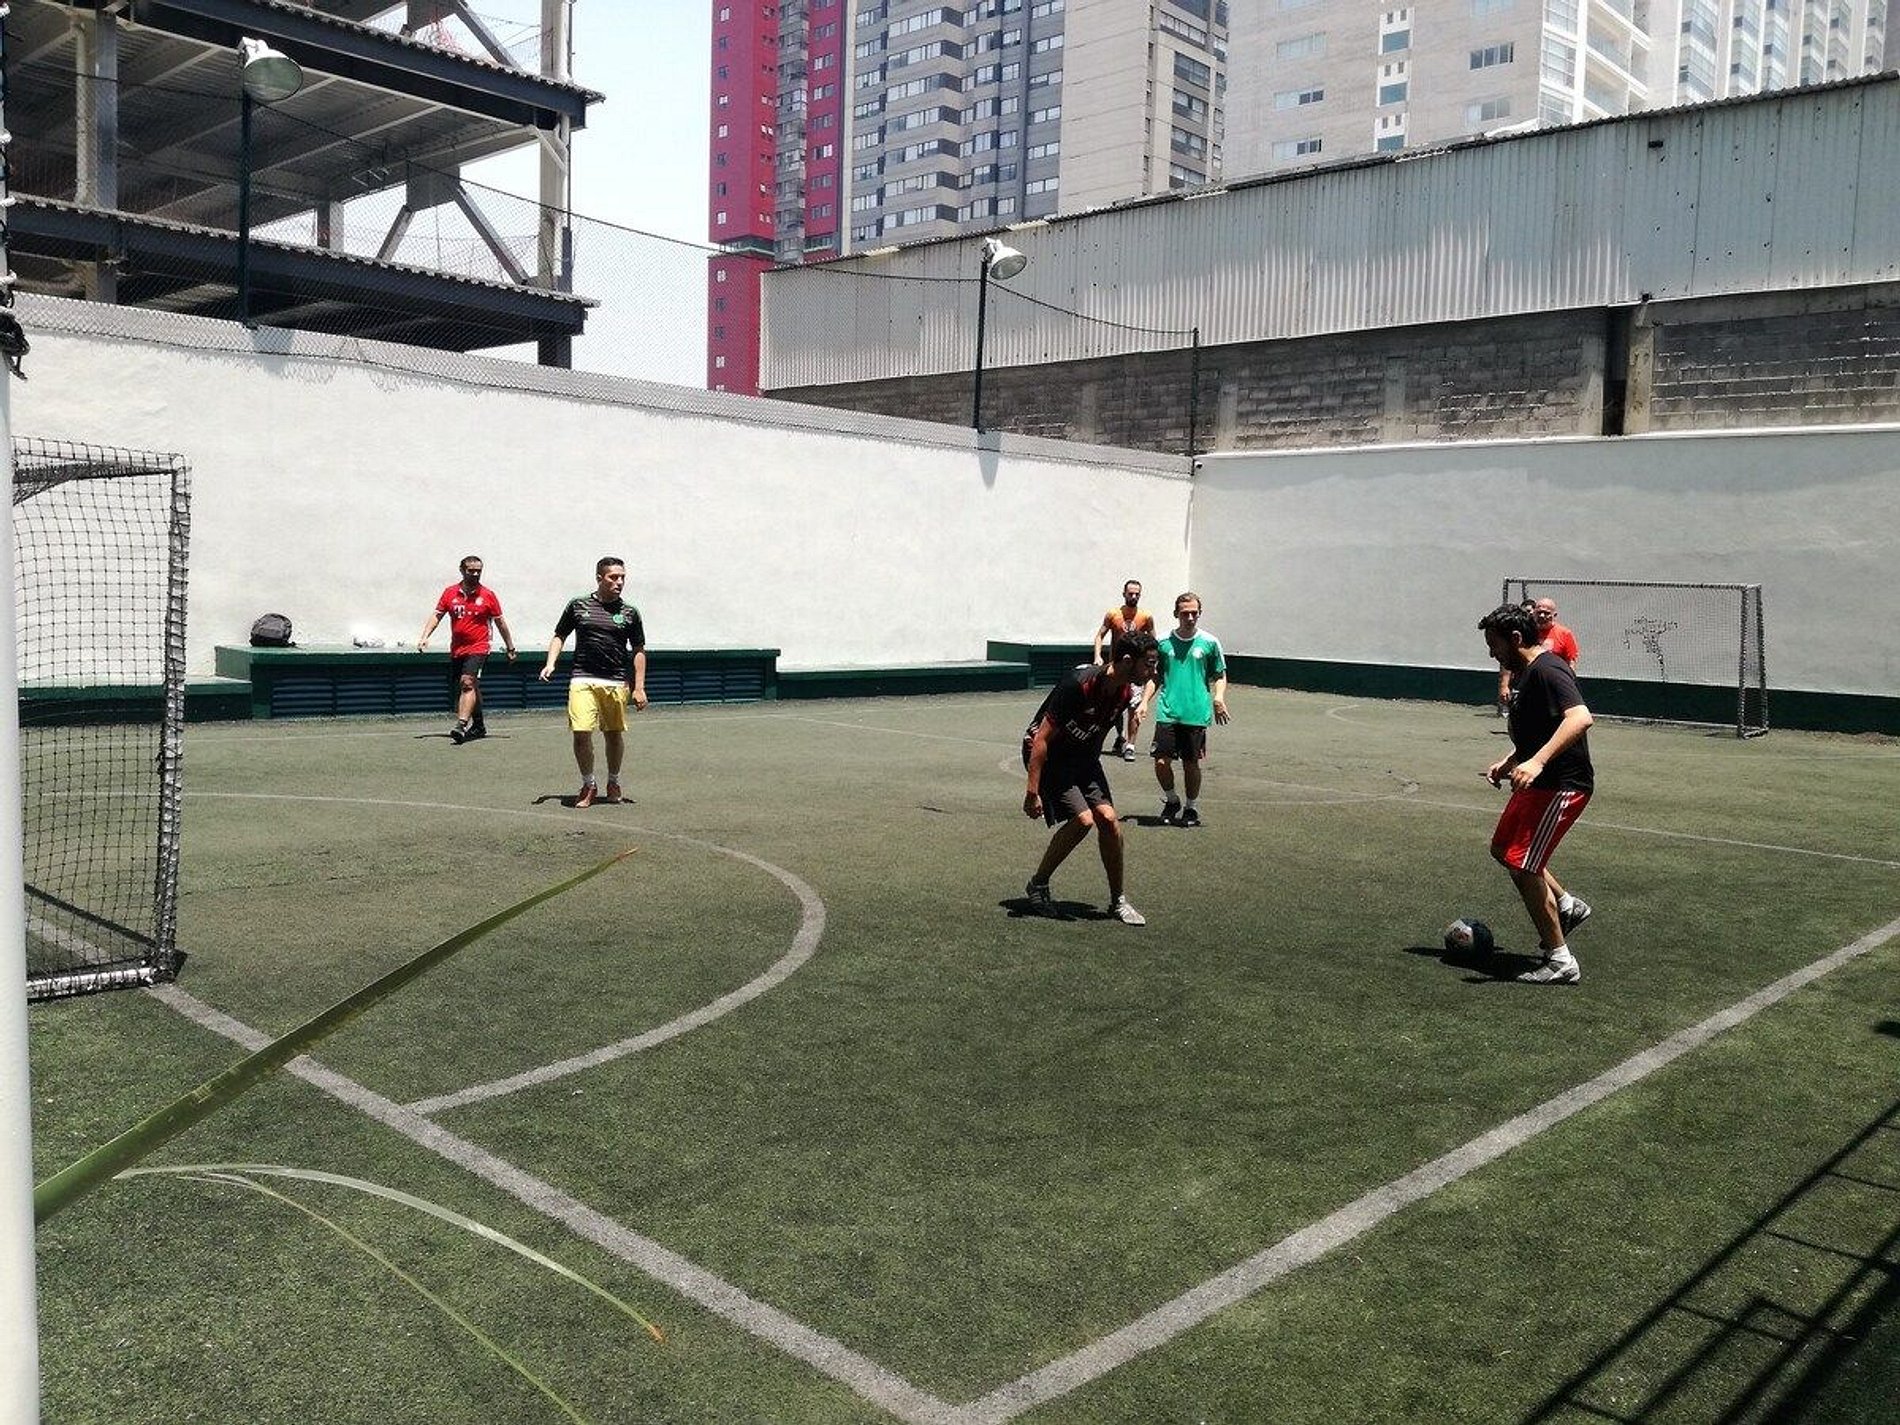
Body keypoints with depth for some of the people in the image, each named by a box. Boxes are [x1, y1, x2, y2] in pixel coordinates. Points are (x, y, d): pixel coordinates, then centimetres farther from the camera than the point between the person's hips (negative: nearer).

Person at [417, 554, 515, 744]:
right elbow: (436, 615, 7)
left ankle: (461, 725, -34)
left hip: (478, 649, -5)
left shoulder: (488, 595, 0)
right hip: (456, 650, 5)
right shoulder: (450, 593, 6)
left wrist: (510, 648, 10)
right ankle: (478, 726, 30)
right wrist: (425, 637, -7)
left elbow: (500, 623, 6)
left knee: (468, 682, -24)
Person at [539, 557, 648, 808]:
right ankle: (588, 785, 9)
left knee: (614, 735, 9)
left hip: (616, 683, 1)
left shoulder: (630, 613, 6)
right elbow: (559, 636, 16)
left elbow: (638, 652, 9)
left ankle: (613, 782, 32)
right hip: (583, 680, -1)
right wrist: (550, 664, 1)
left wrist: (639, 687, 3)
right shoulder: (578, 605, 7)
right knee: (581, 733, -11)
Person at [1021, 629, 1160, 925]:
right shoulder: (1079, 684, -30)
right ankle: (1038, 886, 1)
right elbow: (1042, 739, -27)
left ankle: (1117, 901, 9)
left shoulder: (1126, 692, -6)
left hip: (1083, 757, 7)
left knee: (1108, 819, -6)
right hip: (1048, 756, -7)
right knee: (1082, 819, -19)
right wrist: (1033, 792, -27)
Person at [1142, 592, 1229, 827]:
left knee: (1191, 764, 5)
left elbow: (1220, 675, 9)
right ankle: (1171, 801, 19)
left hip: (1196, 715, -1)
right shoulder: (1164, 642, 5)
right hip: (1167, 713, 1)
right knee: (1161, 762, -7)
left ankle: (1191, 808, 24)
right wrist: (1144, 702, 2)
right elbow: (1155, 677, 13)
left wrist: (1218, 697, -9)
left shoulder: (1209, 643, 2)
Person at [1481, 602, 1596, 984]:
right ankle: (1566, 905, 34)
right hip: (1538, 782, 11)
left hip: (1562, 785, -11)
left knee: (1522, 866, -10)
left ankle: (1560, 962, -1)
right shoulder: (1522, 674, 13)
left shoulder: (1547, 671, -20)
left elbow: (1580, 717, -36)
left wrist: (1537, 762, -43)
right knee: (1503, 849, 21)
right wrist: (1509, 762, 17)